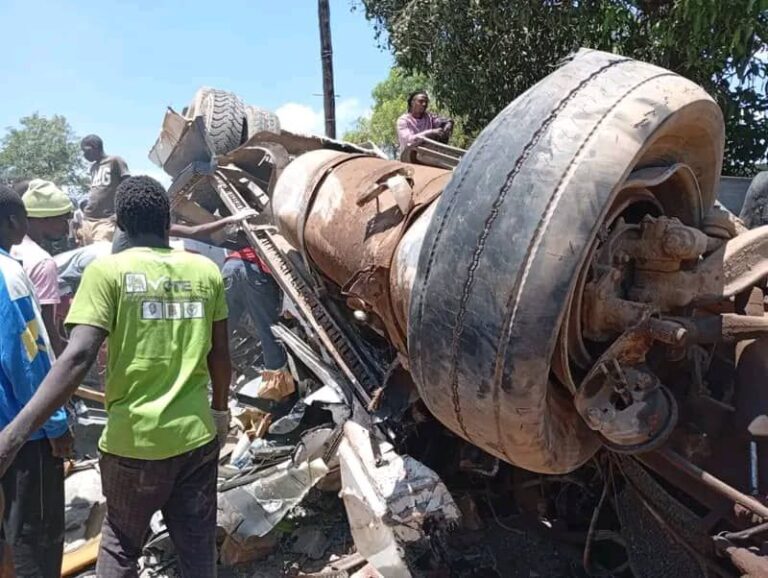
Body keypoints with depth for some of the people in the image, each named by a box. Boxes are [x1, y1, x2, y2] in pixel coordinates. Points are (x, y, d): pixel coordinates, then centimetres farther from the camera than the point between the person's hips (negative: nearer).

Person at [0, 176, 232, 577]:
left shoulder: (107, 270, -10)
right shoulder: (206, 271, 0)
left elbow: (78, 357, -21)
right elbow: (219, 353, 6)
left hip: (134, 440, -2)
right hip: (197, 435, 3)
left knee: (120, 546, 21)